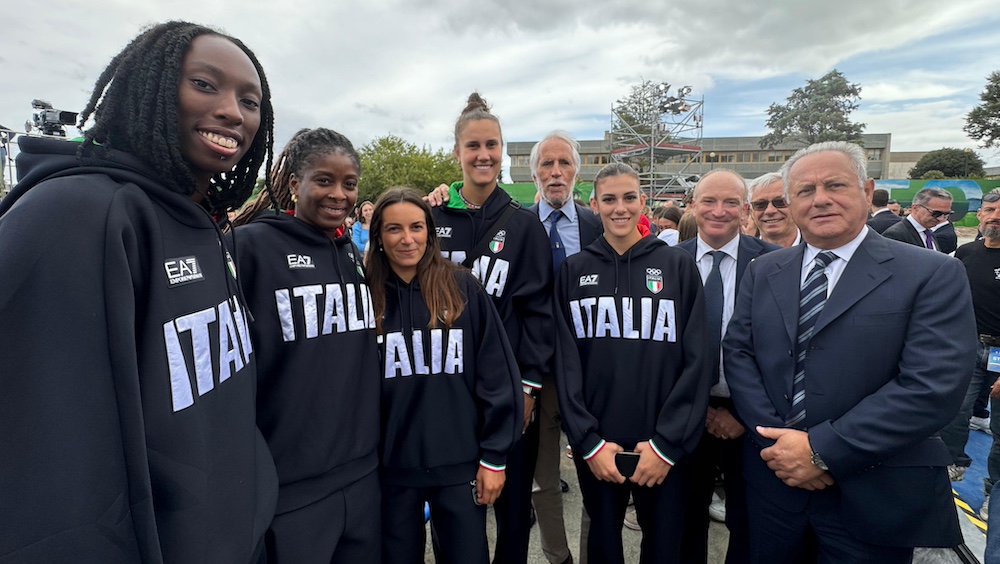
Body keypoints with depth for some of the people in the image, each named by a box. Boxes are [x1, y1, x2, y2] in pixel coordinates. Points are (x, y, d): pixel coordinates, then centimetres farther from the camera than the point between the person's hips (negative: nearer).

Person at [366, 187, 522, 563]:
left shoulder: (464, 289, -5)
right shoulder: (364, 295, -2)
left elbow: (497, 377, -4)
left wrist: (494, 457, -5)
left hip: (460, 463, -1)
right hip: (390, 466, 1)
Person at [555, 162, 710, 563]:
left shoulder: (679, 266, -1)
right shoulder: (574, 271, 1)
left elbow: (696, 361, -5)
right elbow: (566, 362, -1)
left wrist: (668, 443, -10)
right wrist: (587, 441, -8)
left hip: (663, 446, -1)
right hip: (596, 446, 1)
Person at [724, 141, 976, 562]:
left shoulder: (933, 275, -8)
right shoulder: (762, 272, 4)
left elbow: (934, 385, -17)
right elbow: (737, 352, 0)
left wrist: (822, 449, -20)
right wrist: (773, 434, -13)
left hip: (875, 496, -3)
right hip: (773, 479, 3)